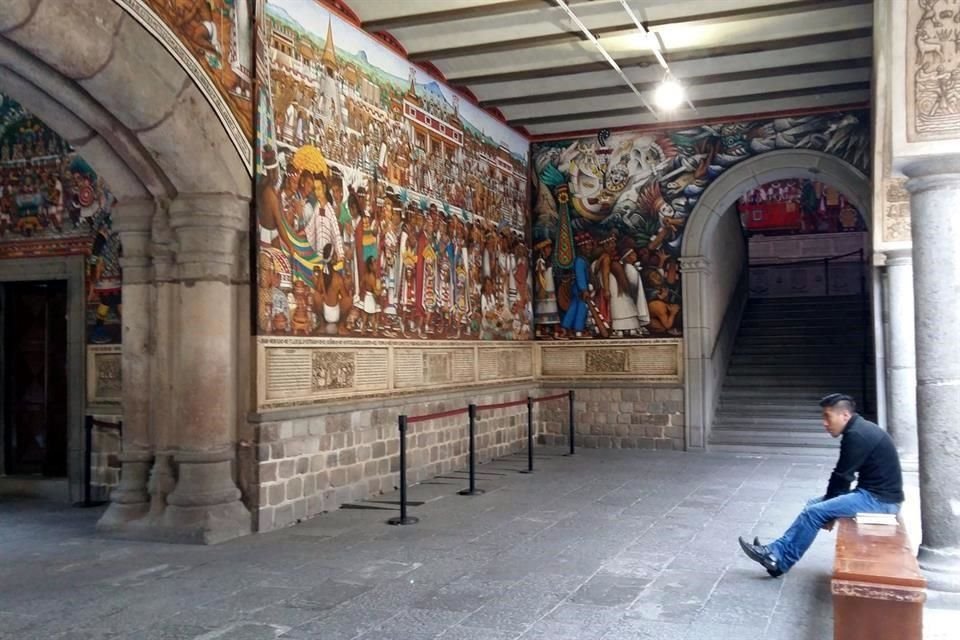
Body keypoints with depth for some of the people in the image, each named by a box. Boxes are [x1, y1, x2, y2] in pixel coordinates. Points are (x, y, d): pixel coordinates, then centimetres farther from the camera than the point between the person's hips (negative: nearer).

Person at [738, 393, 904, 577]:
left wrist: (827, 509, -2)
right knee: (814, 505, 8)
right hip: (874, 493, 10)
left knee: (814, 512, -14)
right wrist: (828, 502, 5)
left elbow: (842, 476, -14)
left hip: (880, 499, -10)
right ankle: (777, 551, 5)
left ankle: (779, 560, -4)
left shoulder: (857, 436, -20)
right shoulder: (858, 430, 13)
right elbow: (843, 475, 14)